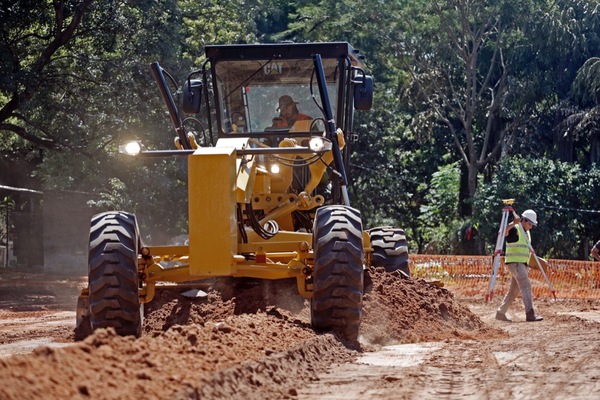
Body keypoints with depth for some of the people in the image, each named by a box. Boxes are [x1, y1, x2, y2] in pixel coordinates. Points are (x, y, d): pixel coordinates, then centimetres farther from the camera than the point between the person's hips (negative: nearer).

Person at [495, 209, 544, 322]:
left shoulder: (526, 233, 19)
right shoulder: (515, 229, -9)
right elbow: (502, 232, -29)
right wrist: (513, 224, -42)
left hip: (522, 264, 10)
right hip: (514, 262, -10)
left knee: (514, 290, 12)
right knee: (526, 286, -19)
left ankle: (500, 312, 20)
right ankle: (530, 314, -27)